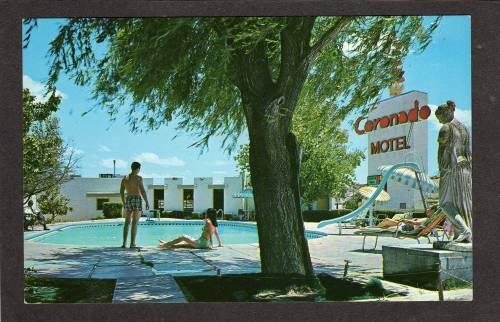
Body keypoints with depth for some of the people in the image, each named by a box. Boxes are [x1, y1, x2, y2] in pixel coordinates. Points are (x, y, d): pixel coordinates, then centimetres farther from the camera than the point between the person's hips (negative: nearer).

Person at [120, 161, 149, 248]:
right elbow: (142, 191, -15)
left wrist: (123, 202, 22)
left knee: (127, 222, 11)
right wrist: (147, 202, -9)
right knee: (135, 223, -4)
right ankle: (132, 243, -6)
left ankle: (124, 243, 7)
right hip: (137, 200, -5)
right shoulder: (138, 177, -8)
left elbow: (121, 191, 12)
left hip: (128, 200, 5)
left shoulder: (125, 178, 10)